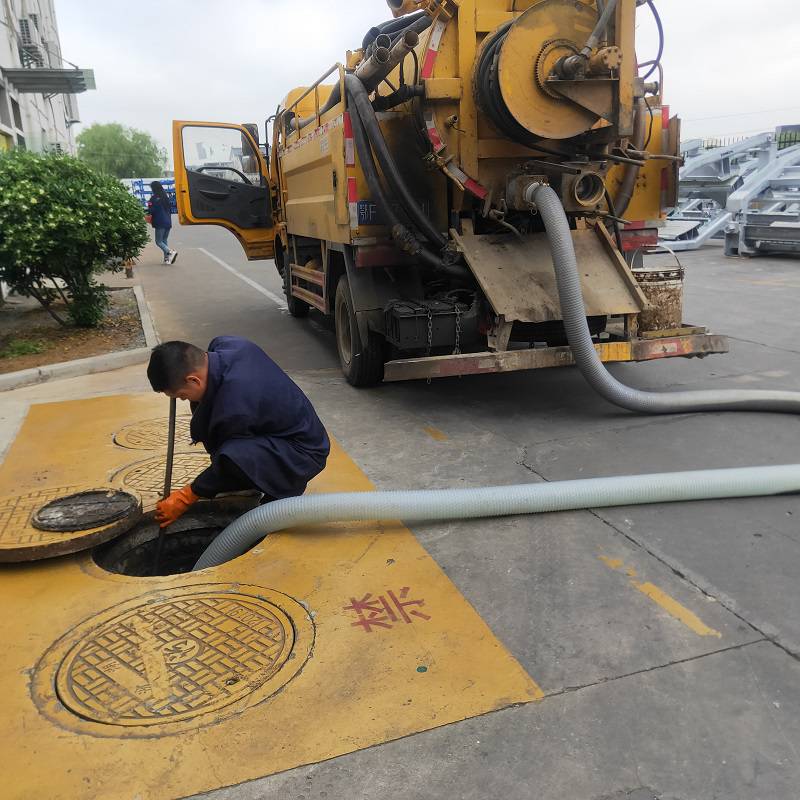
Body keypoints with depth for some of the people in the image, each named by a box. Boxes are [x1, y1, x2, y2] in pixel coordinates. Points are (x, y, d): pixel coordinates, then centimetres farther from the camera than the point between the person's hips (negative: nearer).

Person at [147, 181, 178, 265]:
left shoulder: (155, 198, -11)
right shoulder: (166, 196, 11)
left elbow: (151, 210, -15)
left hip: (160, 223, -7)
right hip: (168, 222, 7)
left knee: (159, 242, -1)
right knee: (164, 241, 14)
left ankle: (171, 252, -20)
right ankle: (167, 258, 8)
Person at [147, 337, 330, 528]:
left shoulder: (234, 408, -33)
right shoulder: (223, 344, -11)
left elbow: (226, 459, -16)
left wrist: (185, 498, -4)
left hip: (303, 453, -9)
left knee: (234, 457, -35)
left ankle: (285, 487, -5)